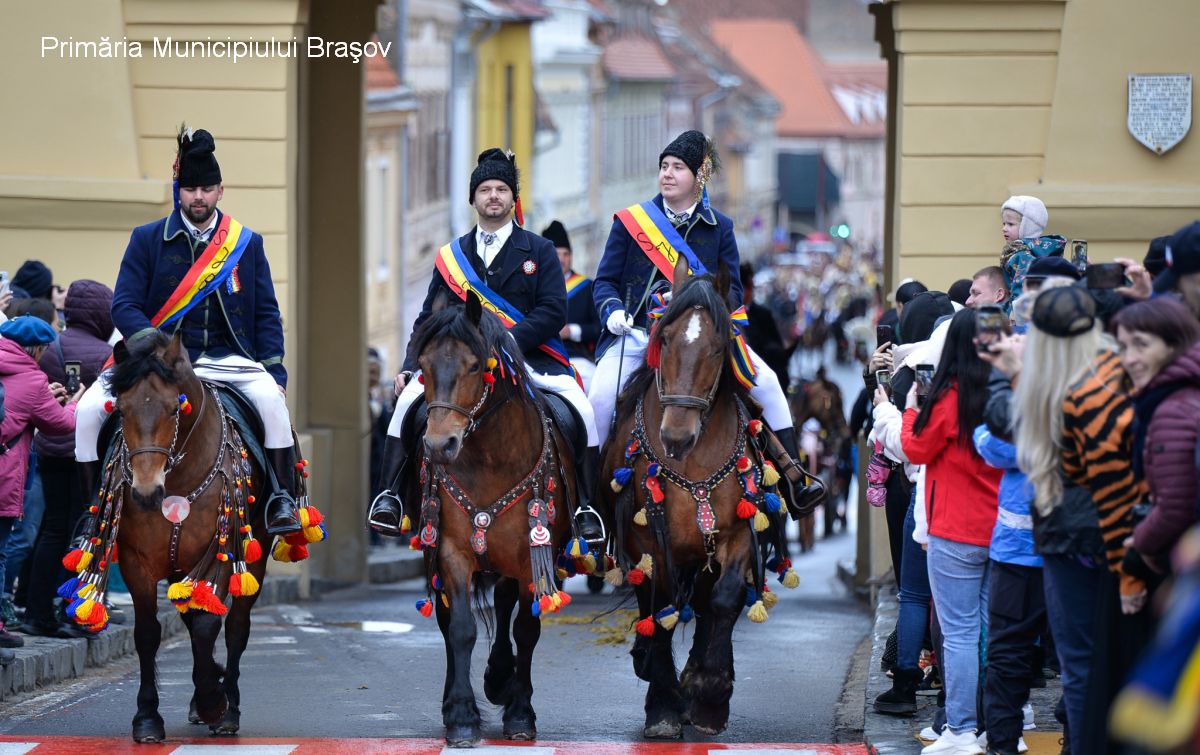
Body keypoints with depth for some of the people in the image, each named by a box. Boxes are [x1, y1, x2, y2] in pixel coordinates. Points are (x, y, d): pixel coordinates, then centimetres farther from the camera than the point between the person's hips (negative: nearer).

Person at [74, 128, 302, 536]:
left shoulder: (248, 243, 10)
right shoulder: (146, 239, 6)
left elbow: (266, 314, 10)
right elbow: (124, 305, -1)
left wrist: (274, 369, -4)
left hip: (227, 360, 0)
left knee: (271, 397, -30)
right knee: (90, 408, -19)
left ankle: (282, 498, -18)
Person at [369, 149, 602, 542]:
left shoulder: (538, 251, 7)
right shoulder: (453, 256, 14)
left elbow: (553, 313, -5)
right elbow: (430, 319, 12)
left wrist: (506, 341, -19)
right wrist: (410, 366, -5)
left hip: (529, 357, -2)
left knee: (580, 408, -26)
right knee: (409, 397, -24)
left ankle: (585, 508, -16)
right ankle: (390, 495, -21)